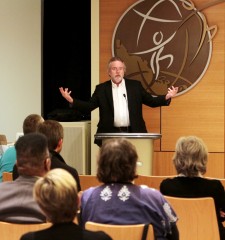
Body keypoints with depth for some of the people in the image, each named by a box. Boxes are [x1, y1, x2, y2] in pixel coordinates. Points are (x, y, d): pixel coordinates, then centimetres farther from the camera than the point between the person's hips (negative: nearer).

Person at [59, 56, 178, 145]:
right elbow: (88, 106, 5)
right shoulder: (101, 89, 9)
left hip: (132, 133, 0)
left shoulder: (135, 85, 11)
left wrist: (166, 97, -5)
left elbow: (151, 101, 11)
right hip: (110, 133, 0)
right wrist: (71, 101, -9)